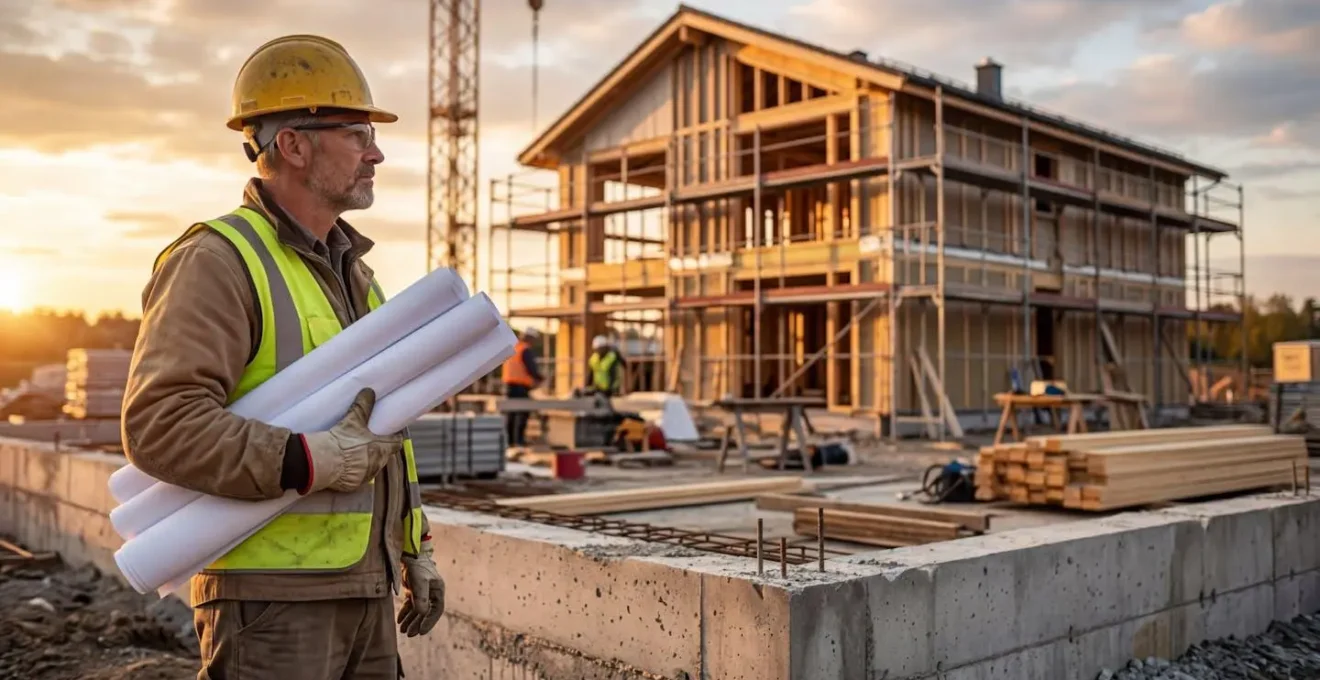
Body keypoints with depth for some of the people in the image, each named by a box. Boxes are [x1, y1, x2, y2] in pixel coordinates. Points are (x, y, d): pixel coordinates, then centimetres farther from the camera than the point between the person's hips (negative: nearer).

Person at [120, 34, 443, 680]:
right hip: (272, 596, -8)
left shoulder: (351, 270, 17)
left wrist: (416, 552, 19)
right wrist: (309, 461, -25)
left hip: (366, 590, 8)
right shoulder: (218, 261, -11)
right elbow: (160, 422, -21)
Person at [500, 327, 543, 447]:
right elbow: (531, 368, -14)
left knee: (510, 413, 10)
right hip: (521, 386, -9)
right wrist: (540, 378, 5)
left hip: (509, 384, 9)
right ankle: (519, 439, -9)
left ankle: (509, 439, 12)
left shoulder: (512, 349, 18)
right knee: (523, 412, -6)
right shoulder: (526, 350, -9)